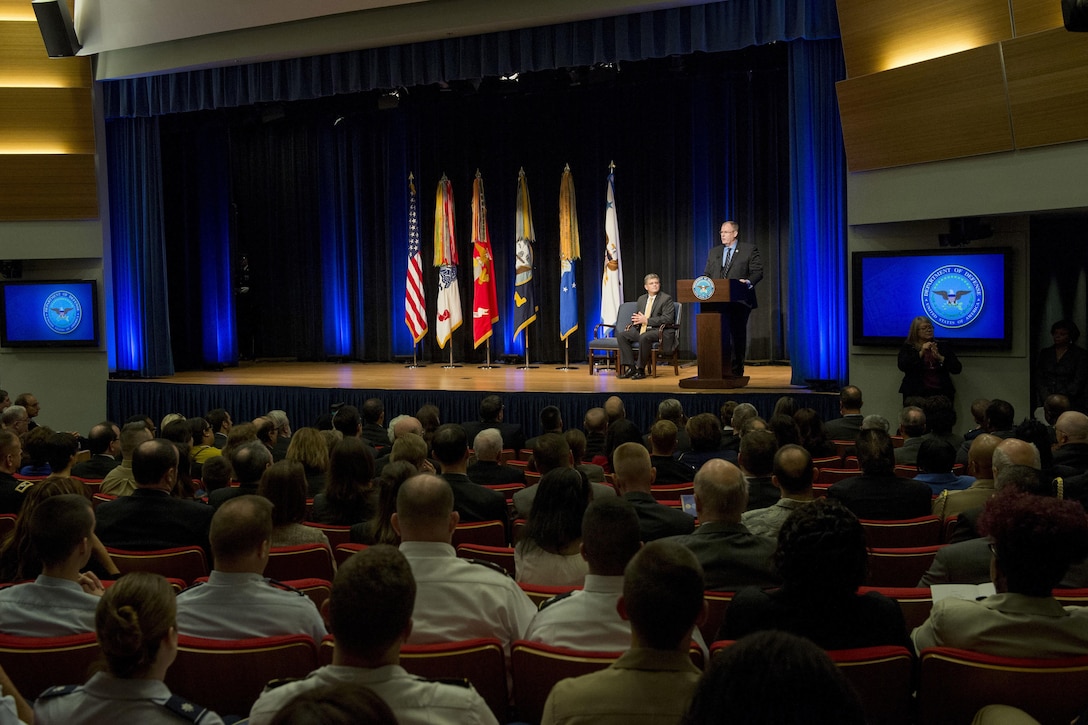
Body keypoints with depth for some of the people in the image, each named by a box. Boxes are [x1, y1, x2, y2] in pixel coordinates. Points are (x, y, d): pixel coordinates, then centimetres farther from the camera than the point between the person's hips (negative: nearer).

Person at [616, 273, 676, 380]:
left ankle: (641, 370, -26)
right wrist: (636, 319, 1)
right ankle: (630, 367, -16)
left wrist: (646, 320, -18)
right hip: (641, 329, 7)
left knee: (644, 337, -38)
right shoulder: (641, 299, 18)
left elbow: (668, 319, -14)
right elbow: (638, 315, 28)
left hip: (658, 331, -7)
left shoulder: (666, 298, -3)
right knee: (621, 335, -14)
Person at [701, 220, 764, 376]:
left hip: (739, 301, -4)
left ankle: (737, 372, 8)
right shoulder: (714, 252, 16)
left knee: (738, 336, 1)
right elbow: (707, 274, 16)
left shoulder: (750, 250, 2)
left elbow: (757, 271, -4)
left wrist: (748, 282, -23)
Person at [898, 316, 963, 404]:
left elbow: (957, 369, 6)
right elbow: (902, 366, -8)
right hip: (916, 394, -2)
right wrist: (921, 353, -14)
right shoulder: (907, 348, 9)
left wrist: (940, 357, -9)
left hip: (941, 393, 2)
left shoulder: (942, 346, 15)